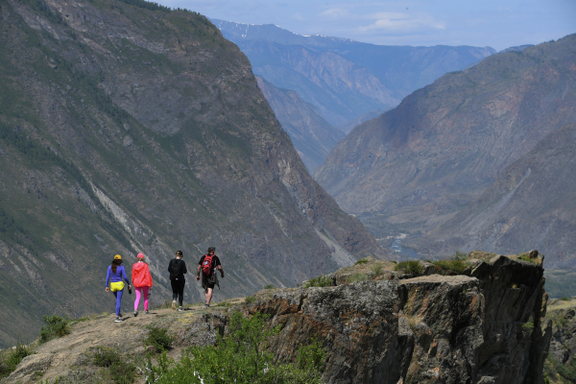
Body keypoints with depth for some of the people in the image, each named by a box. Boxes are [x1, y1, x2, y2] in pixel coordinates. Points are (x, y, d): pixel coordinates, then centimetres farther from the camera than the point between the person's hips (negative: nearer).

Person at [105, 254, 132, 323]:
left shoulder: (110, 267, 0)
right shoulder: (121, 267, -8)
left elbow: (107, 277, -1)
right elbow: (125, 277, -9)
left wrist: (107, 286, 4)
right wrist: (129, 284, 5)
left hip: (113, 285, 4)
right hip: (120, 284, -4)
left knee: (118, 299, 26)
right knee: (118, 301, -4)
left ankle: (119, 314, 28)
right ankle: (117, 318, -10)